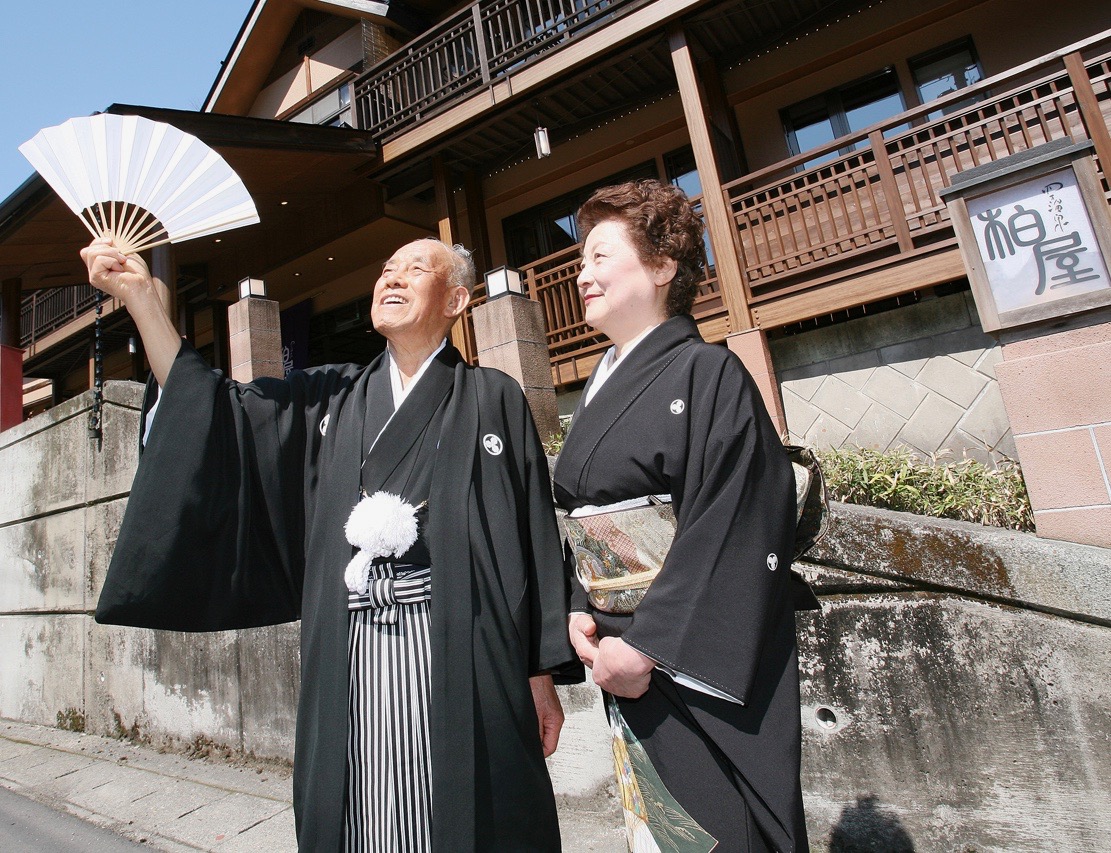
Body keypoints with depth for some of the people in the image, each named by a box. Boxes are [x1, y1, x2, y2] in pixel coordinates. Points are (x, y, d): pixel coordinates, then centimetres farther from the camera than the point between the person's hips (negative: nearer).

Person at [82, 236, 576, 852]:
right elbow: (214, 414, 8)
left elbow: (534, 536, 0)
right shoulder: (329, 399, 14)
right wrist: (139, 294, 1)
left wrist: (540, 674, -3)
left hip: (459, 658, -3)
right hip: (350, 661, 3)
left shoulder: (493, 400, 3)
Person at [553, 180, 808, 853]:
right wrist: (578, 611, -3)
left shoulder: (709, 374, -12)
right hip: (625, 656, 7)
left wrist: (648, 646, -19)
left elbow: (737, 531, -20)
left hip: (701, 665, -7)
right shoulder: (601, 389, 10)